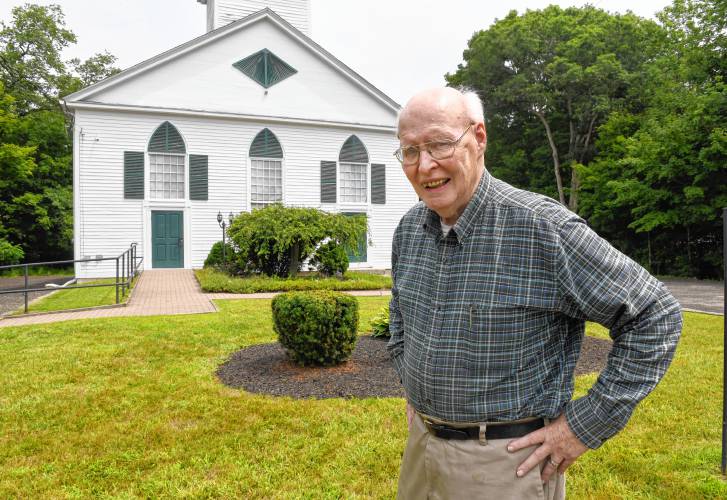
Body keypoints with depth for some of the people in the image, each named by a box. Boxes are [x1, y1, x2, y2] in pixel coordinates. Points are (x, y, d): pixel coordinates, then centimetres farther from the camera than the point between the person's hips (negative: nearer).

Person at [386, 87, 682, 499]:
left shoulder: (544, 229, -21)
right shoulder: (409, 229, -1)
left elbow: (656, 316, -15)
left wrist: (586, 426, -14)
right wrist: (413, 388, 13)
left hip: (506, 462, -5)